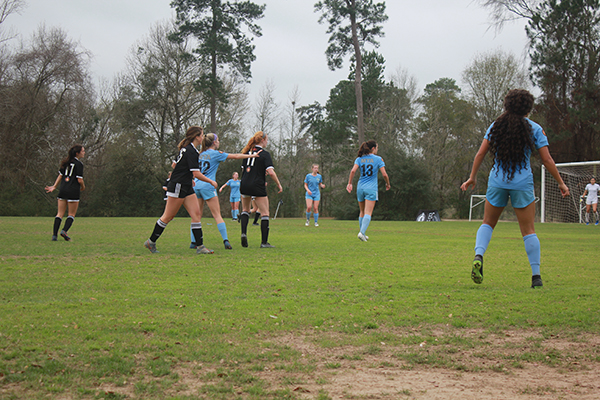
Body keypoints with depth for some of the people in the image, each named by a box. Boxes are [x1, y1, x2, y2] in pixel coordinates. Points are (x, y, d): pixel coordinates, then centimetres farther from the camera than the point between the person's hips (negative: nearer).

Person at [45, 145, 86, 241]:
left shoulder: (65, 162, 12)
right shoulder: (78, 164, -10)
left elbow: (60, 175, 14)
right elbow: (80, 180, -12)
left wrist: (54, 186, 17)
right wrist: (83, 187, 6)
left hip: (62, 190, 6)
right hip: (73, 191, -6)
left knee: (60, 214, 7)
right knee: (72, 214, 5)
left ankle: (54, 235, -1)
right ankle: (64, 230, -15)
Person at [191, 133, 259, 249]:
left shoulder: (200, 154, 14)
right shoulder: (216, 154, -2)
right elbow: (235, 156, 2)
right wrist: (251, 156, 10)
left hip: (196, 186, 6)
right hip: (207, 186, -6)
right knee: (217, 215, -6)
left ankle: (193, 241, 4)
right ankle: (225, 240, -13)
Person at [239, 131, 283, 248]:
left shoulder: (248, 152, 9)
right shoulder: (265, 154, -8)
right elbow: (271, 172, -17)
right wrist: (279, 184, -6)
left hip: (244, 185, 5)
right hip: (258, 187, -5)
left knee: (245, 210, 24)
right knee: (265, 213, 3)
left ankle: (243, 233, 3)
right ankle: (264, 242, -1)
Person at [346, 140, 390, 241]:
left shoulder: (359, 159, 7)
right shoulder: (378, 159, -1)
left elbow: (353, 171, -7)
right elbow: (384, 174, -6)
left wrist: (349, 183, -2)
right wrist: (387, 184, 10)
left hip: (360, 187, 4)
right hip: (371, 188, -4)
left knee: (362, 212, 16)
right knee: (368, 213, -9)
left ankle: (363, 233, 19)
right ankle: (362, 232, -24)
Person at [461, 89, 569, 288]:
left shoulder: (496, 126, 5)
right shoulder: (534, 129, 0)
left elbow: (480, 154, 3)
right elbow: (547, 160, -1)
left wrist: (472, 177, 13)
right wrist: (561, 182, 9)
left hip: (497, 182, 2)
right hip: (522, 183, -1)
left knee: (488, 223, 14)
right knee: (528, 230, 4)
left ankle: (478, 255, -12)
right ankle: (536, 275, 1)